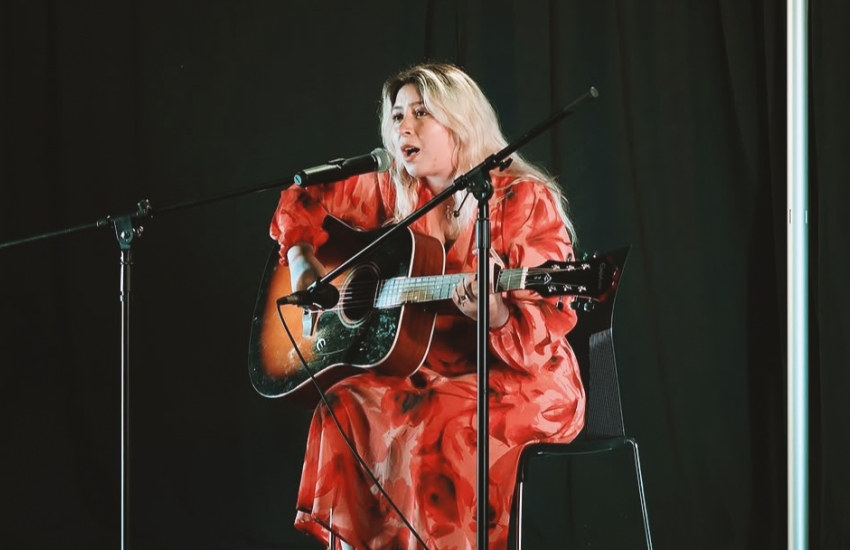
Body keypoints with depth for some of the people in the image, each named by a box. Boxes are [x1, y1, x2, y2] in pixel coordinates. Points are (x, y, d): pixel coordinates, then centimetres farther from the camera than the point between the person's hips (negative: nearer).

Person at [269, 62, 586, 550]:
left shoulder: (525, 202, -8)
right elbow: (301, 202, 22)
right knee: (345, 408, -25)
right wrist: (301, 260, 4)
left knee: (442, 421, -35)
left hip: (523, 381, -5)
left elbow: (550, 324, -14)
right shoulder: (393, 195, 7)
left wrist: (495, 314, -35)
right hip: (430, 374, 5)